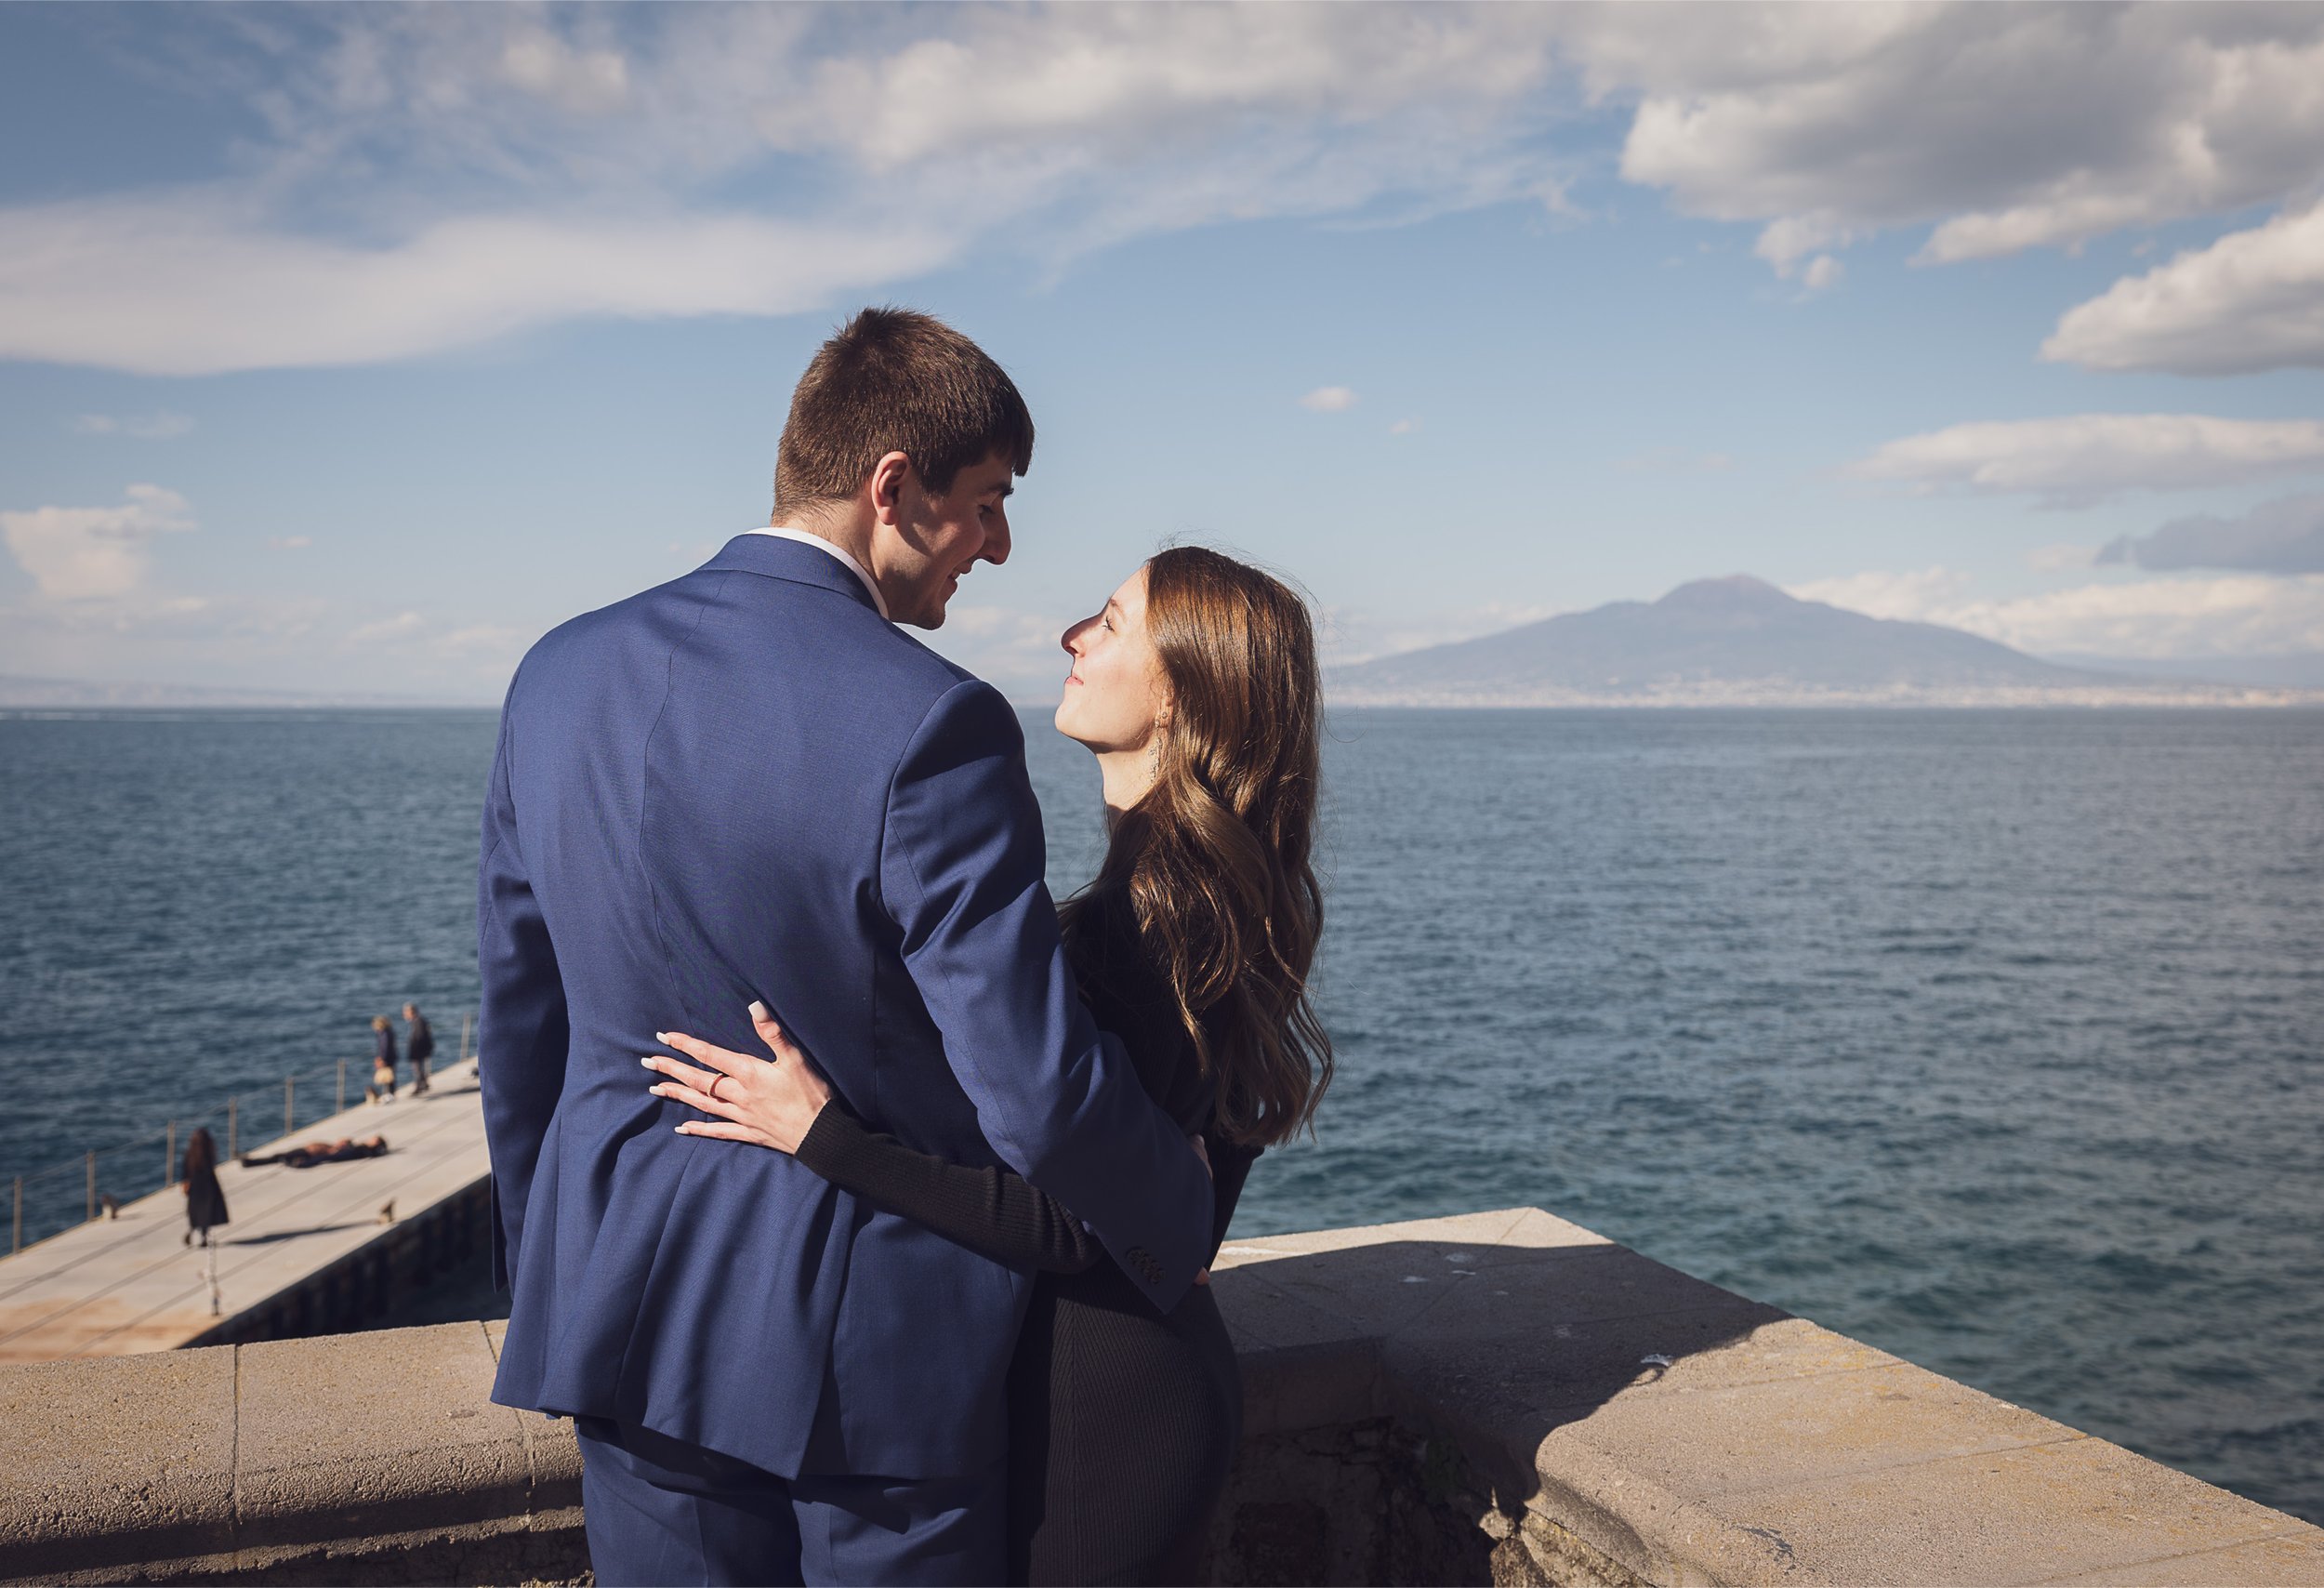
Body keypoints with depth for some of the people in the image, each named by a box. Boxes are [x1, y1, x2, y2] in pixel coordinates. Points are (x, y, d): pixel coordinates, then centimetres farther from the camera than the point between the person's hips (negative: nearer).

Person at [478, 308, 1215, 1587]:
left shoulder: (562, 675, -2)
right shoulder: (928, 728, -22)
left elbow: (517, 1015, 7)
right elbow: (1039, 1090, -21)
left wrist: (544, 1273, 21)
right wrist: (1178, 1230, -1)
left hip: (635, 1321, 5)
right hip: (884, 1343, -5)